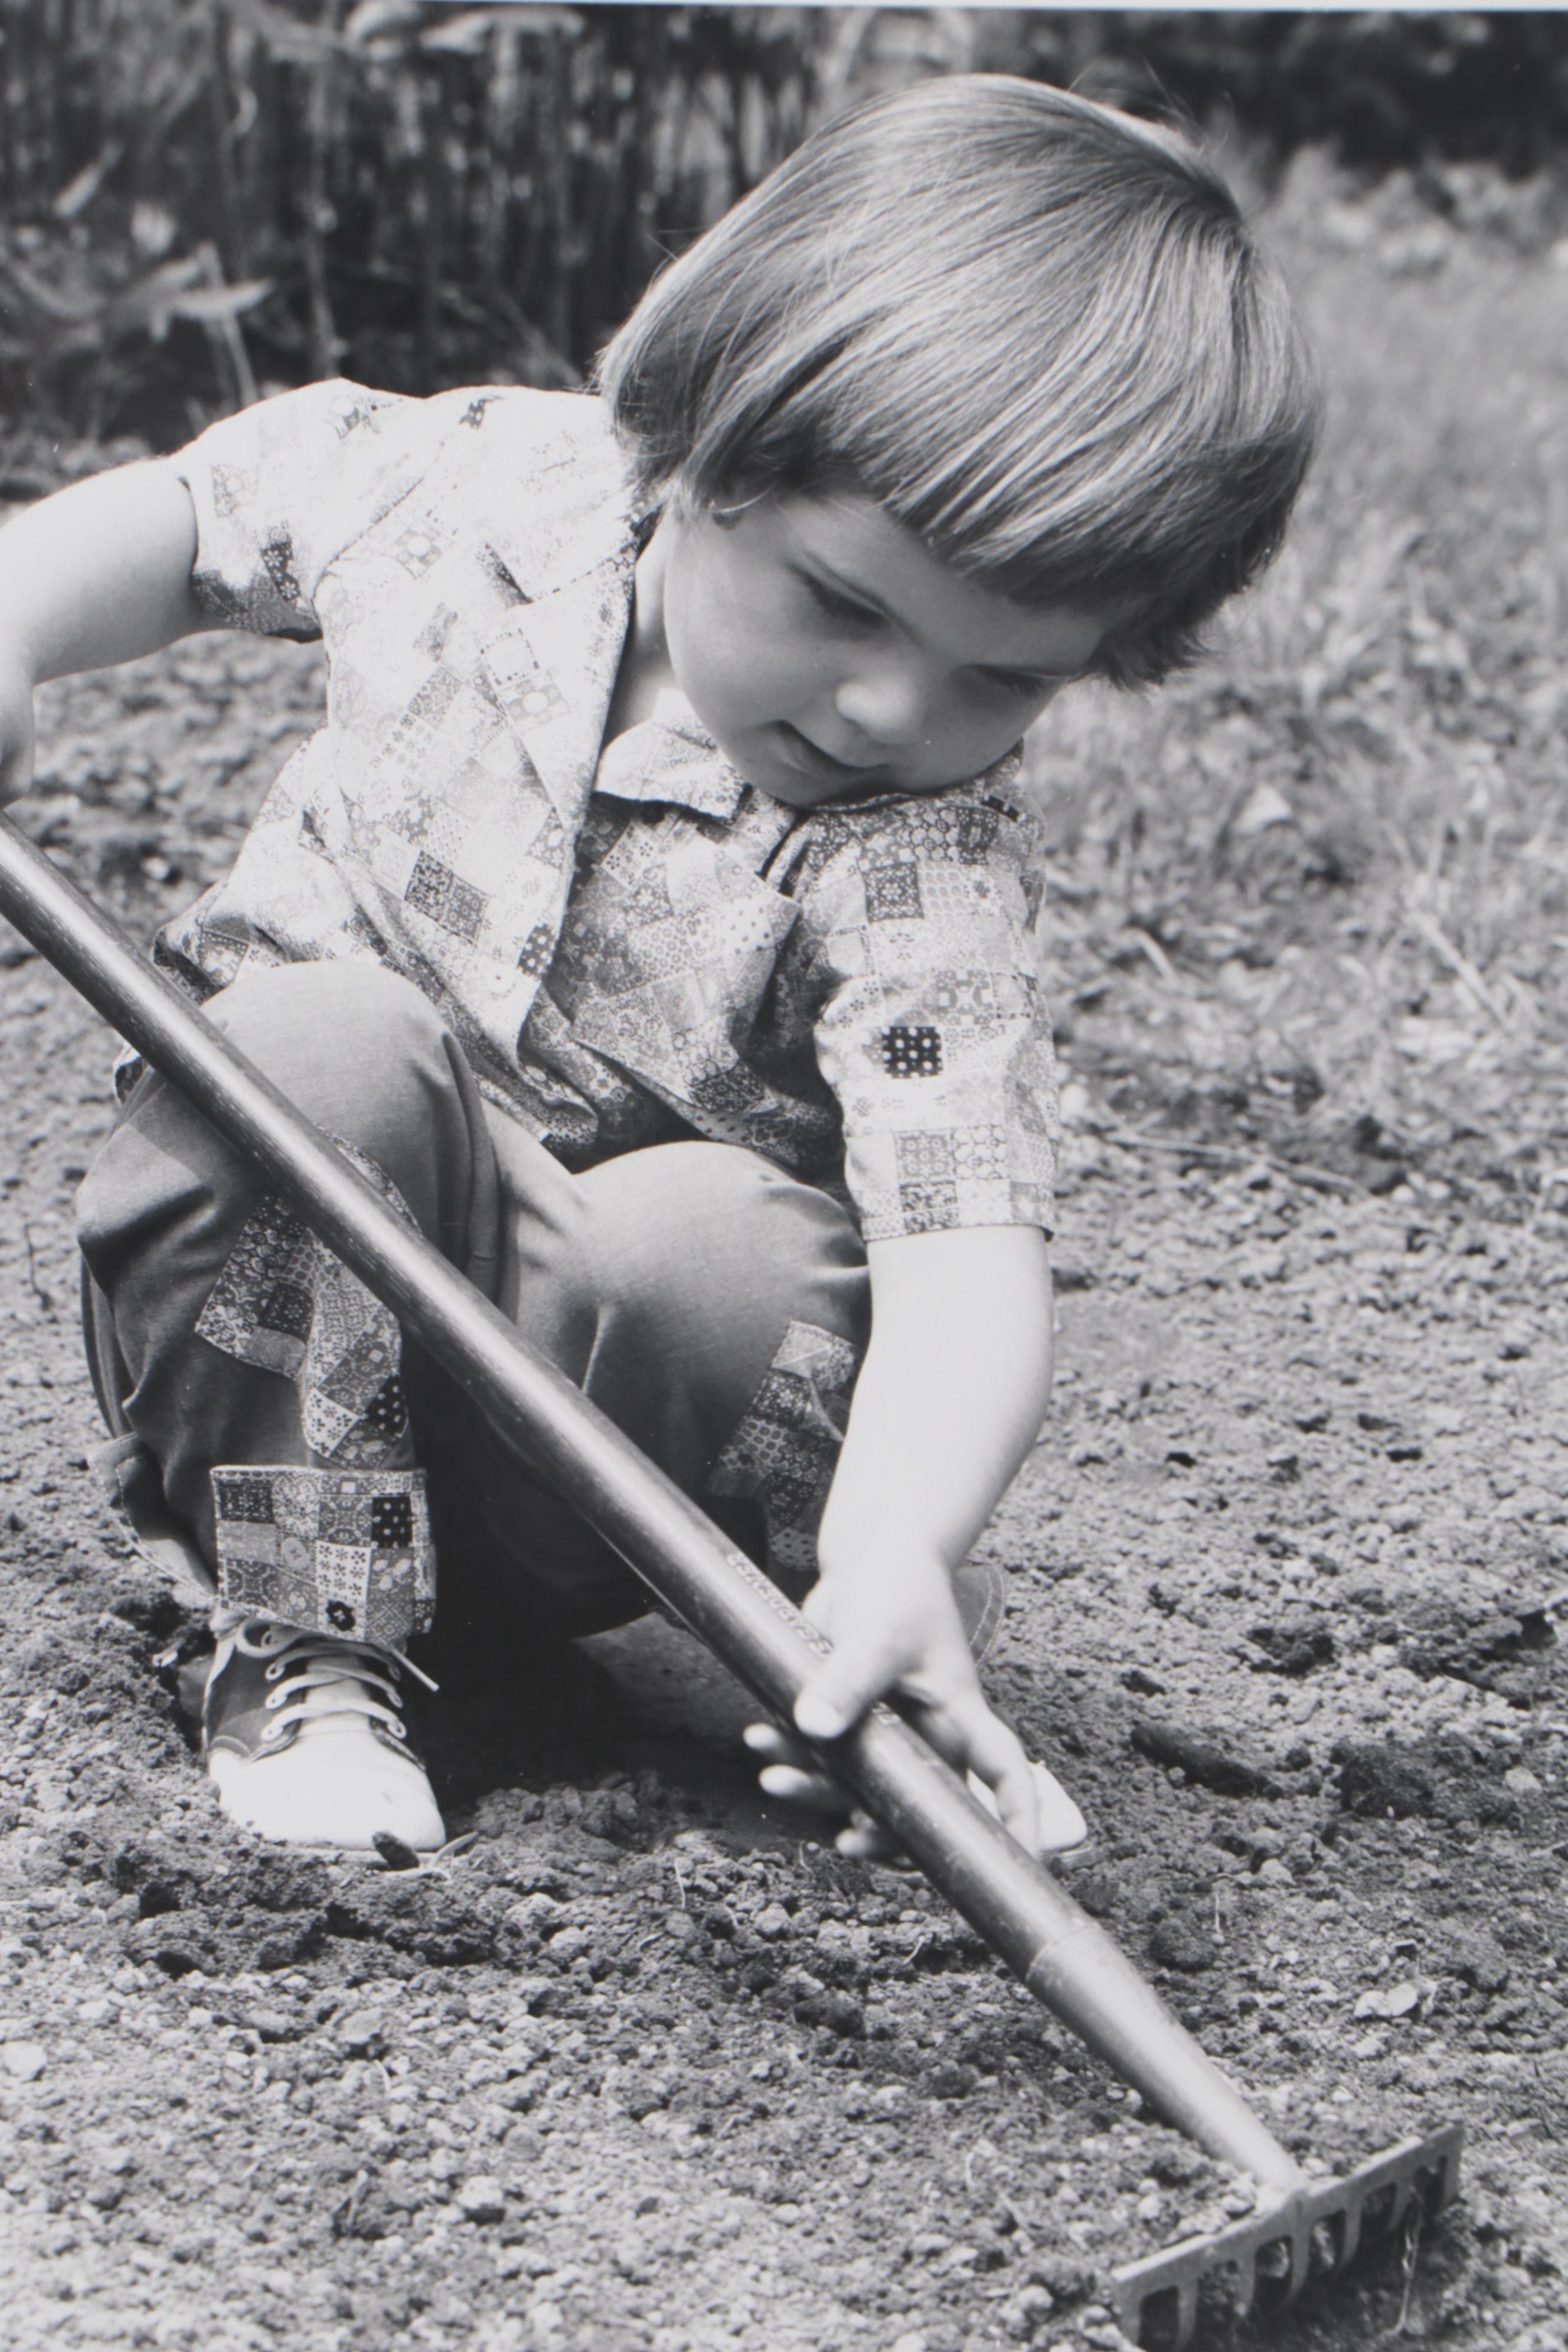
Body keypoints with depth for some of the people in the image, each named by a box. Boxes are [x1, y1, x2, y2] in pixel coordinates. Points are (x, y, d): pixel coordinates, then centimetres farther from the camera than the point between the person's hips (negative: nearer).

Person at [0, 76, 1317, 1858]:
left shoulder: (924, 869, -21)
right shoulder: (470, 490, -11)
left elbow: (966, 1249, -33)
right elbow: (165, 523, 8)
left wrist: (898, 1554, -51)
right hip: (287, 1268, 2)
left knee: (731, 1247, -35)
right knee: (321, 1035, -30)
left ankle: (872, 1709, -8)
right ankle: (303, 1659, -19)